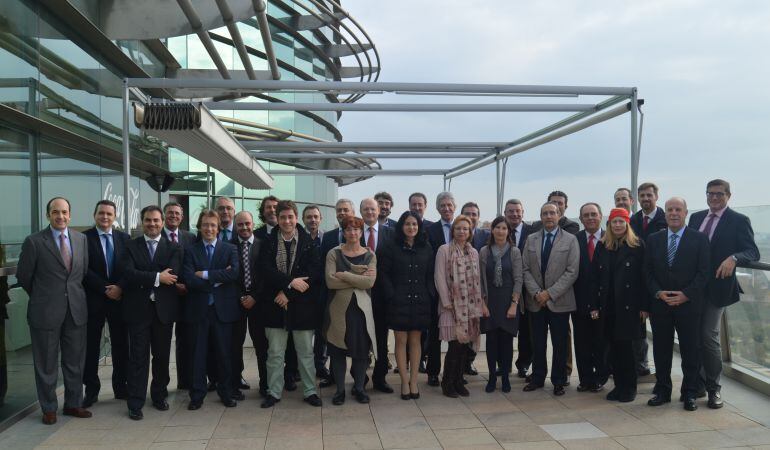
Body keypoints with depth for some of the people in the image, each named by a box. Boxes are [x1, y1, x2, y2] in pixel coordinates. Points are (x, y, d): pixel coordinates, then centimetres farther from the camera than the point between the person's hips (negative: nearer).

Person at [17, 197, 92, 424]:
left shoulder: (81, 239, 6)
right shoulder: (34, 241, -7)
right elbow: (23, 276, 0)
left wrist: (74, 293, 11)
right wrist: (41, 297, 8)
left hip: (76, 309, 4)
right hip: (46, 311, -3)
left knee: (75, 360, 12)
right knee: (46, 363, 8)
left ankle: (73, 404, 26)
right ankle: (49, 408, 23)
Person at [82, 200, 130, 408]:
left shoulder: (124, 238, 7)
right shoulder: (84, 237, -2)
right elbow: (84, 270, -9)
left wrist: (120, 288, -12)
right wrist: (105, 289, -14)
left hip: (119, 297, 3)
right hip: (93, 299, -2)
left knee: (121, 344, 8)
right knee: (91, 346, 5)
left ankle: (121, 387, 19)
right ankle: (91, 389, 17)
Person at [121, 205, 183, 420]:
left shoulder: (173, 248, 5)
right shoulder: (131, 246, 4)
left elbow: (172, 274, -11)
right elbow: (128, 273, -12)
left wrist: (143, 280, -10)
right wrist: (157, 278, -18)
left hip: (164, 309, 1)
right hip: (138, 309, -1)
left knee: (162, 356, 11)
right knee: (138, 358, 2)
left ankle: (159, 396, 26)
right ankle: (135, 403, 10)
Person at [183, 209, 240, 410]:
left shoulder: (230, 249, 4)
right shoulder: (190, 251, 5)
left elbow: (234, 273, -14)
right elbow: (189, 279, -10)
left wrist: (205, 274, -14)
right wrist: (218, 278, -13)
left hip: (223, 309, 0)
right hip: (198, 309, 0)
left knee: (224, 353, 8)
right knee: (198, 354, 8)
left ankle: (226, 393, 23)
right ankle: (197, 395, 20)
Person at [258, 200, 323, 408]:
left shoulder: (308, 242, 0)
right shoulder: (268, 242, 3)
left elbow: (314, 272, -8)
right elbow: (265, 270, -7)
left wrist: (288, 293, -13)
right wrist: (290, 281, -19)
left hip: (302, 305, -1)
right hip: (275, 305, 1)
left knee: (306, 352, 9)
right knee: (275, 352, 8)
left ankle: (310, 391, 22)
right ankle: (274, 392, 22)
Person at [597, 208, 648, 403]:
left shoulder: (637, 246, -2)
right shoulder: (602, 246, 8)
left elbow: (643, 277, -5)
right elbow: (596, 276, 6)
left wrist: (644, 306, -9)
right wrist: (594, 305, 1)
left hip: (628, 304, -4)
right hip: (608, 305, 4)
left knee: (625, 345, -2)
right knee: (614, 346, 8)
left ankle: (629, 387, 13)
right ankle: (618, 385, 19)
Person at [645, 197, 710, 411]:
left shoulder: (699, 239, 0)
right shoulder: (653, 239, 8)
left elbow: (704, 272, -4)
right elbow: (647, 271, 8)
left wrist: (686, 294, -13)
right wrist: (658, 293, -7)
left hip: (689, 304, -2)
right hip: (660, 304, 2)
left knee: (691, 350, 4)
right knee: (661, 350, 8)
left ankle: (689, 393, 17)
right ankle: (662, 391, 20)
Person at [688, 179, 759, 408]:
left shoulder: (739, 221, -4)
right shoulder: (696, 217, 11)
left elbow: (753, 252, -12)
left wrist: (734, 258, -32)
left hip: (716, 286, -5)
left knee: (709, 336, -3)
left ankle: (714, 388, 13)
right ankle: (697, 383, 25)